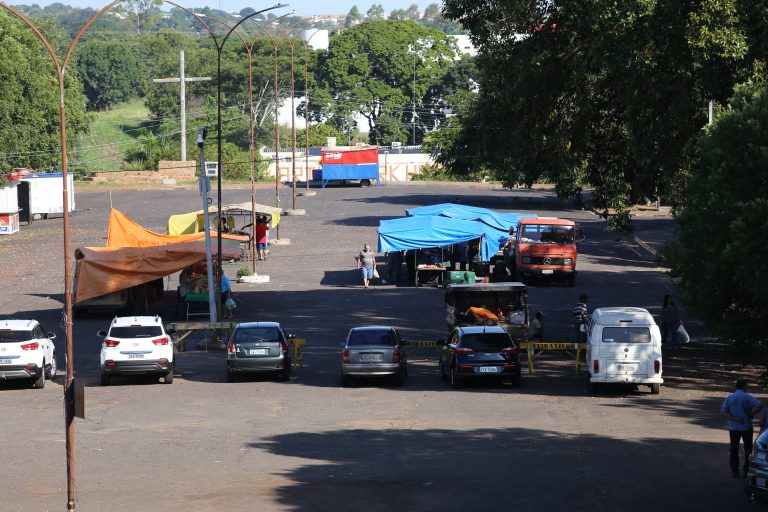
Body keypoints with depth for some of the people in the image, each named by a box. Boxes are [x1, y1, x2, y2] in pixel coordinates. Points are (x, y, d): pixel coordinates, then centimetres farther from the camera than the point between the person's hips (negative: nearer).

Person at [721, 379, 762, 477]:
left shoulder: (729, 398, 2)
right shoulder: (747, 397, -8)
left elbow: (723, 411, -7)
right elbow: (759, 405, -22)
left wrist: (734, 419, -14)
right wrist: (751, 414, -9)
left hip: (733, 427, 3)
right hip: (746, 426, -3)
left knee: (734, 450, 10)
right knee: (748, 449, 6)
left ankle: (734, 471, 9)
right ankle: (747, 471, 3)